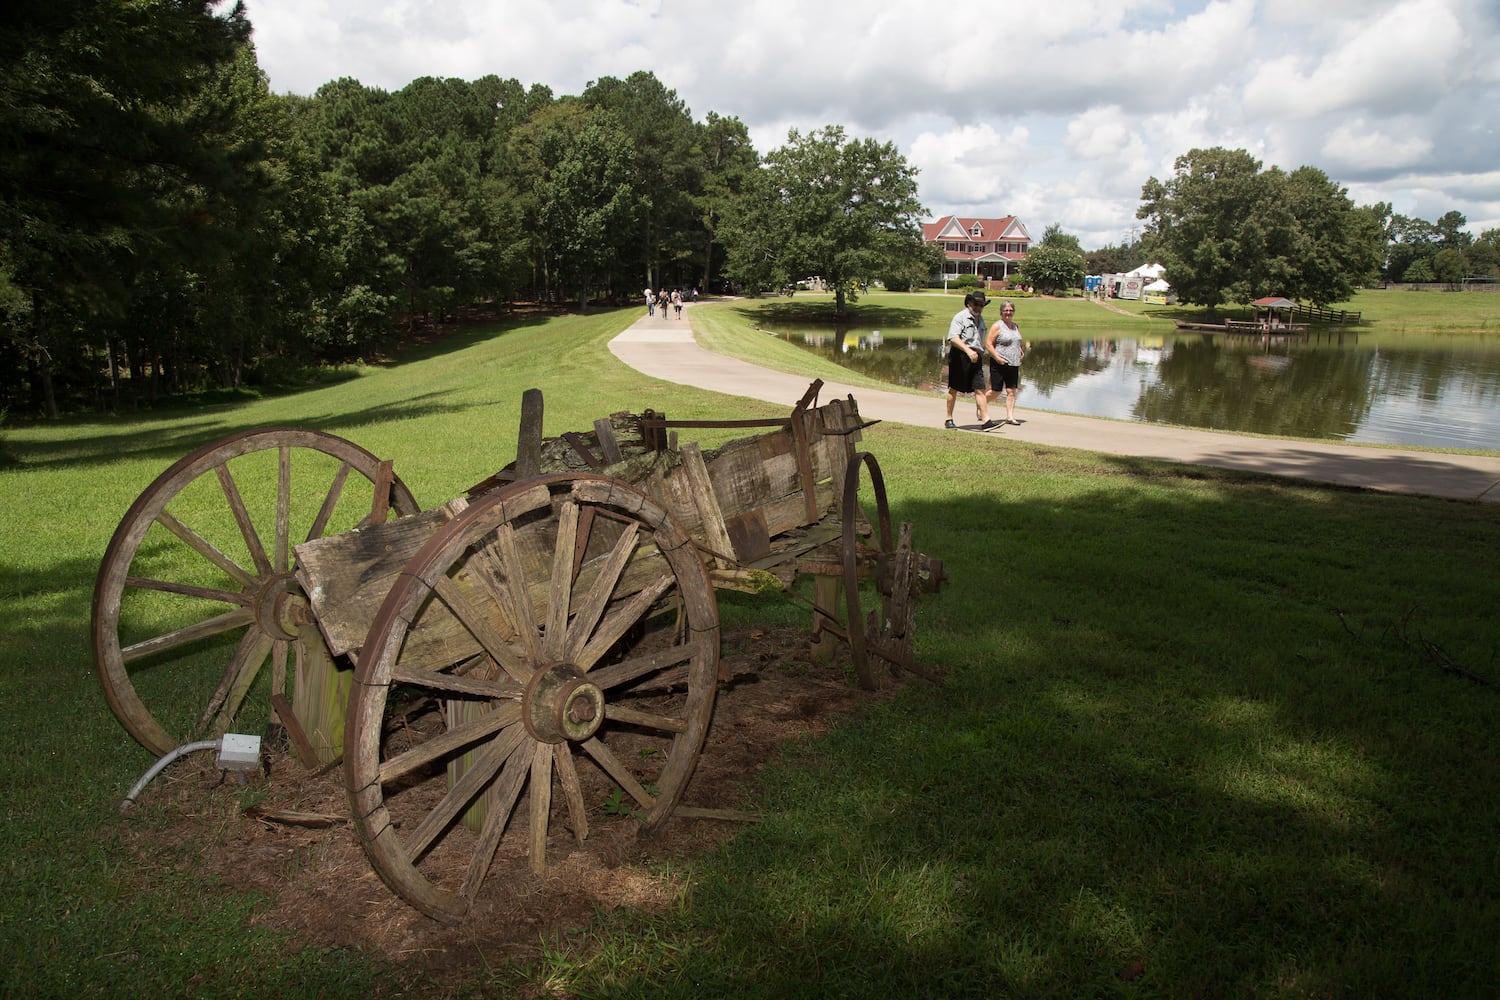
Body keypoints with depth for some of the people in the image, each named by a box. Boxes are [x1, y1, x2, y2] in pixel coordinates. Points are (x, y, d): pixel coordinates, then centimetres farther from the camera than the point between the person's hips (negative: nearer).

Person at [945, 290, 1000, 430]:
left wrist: (981, 355, 20)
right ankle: (949, 419, 16)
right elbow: (953, 338, -18)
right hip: (960, 355, -6)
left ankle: (985, 420, -11)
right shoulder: (960, 317, -5)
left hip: (975, 357, 6)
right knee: (954, 389, 4)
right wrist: (968, 350, -28)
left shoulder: (980, 320, 19)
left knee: (980, 389, -5)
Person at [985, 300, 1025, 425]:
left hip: (1014, 365, 6)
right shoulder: (997, 326, -6)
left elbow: (1019, 343, 30)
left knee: (1011, 391, 1)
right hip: (999, 364, -6)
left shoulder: (1016, 326, 15)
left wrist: (1022, 351, 11)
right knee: (996, 392, -2)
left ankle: (1010, 416, 2)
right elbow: (988, 344, -11)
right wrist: (997, 358, -17)